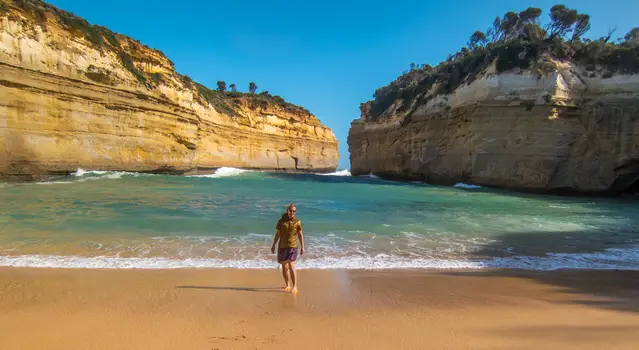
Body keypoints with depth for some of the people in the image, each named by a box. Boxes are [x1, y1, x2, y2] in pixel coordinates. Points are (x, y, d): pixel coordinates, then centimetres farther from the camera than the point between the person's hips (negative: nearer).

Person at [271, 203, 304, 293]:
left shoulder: (297, 222, -3)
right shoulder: (281, 221, 0)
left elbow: (300, 235, 1)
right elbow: (277, 234, 7)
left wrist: (302, 247, -3)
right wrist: (273, 245, 6)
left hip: (293, 246, -2)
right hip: (282, 247, 3)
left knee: (291, 266, -15)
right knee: (284, 267, 11)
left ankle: (295, 287, -11)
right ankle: (288, 285, 27)